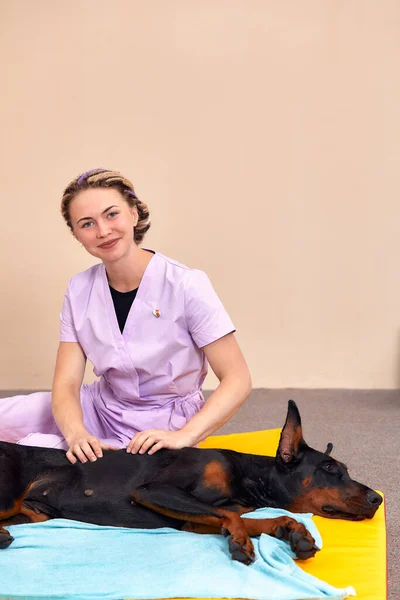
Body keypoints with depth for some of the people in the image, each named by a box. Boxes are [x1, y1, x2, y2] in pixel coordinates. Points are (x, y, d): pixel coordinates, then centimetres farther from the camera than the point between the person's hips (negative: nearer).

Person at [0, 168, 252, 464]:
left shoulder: (186, 285, -19)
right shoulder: (80, 290, -6)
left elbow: (238, 379, -19)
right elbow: (66, 384, -9)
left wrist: (184, 436, -32)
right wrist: (77, 434, -30)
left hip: (161, 426, -4)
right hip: (100, 408, 5)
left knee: (34, 450, -25)